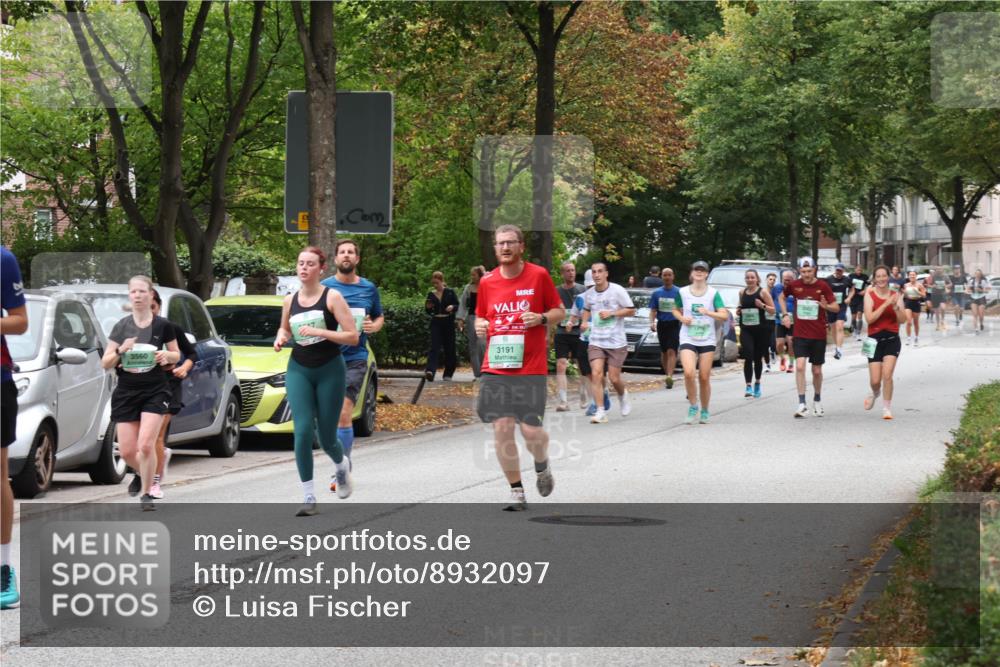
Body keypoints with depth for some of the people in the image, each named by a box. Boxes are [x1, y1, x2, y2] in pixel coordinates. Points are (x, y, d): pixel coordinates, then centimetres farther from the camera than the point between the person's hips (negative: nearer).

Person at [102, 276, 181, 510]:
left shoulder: (162, 325, -1)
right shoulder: (122, 327, 2)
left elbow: (177, 355, 12)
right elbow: (105, 363, 2)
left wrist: (167, 355, -11)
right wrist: (120, 351, -17)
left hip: (155, 391, -2)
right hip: (126, 392, 2)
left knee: (146, 444, -16)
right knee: (127, 450, 0)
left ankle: (146, 493, 2)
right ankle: (142, 474, 35)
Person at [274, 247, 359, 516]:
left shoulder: (332, 297, -8)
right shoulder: (290, 300, 5)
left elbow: (353, 336, -12)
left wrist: (319, 332, -21)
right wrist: (281, 337, 3)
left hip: (330, 370, -3)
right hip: (299, 370, 3)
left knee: (327, 438, 3)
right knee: (303, 431, -13)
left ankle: (341, 465, 41)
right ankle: (308, 498, -8)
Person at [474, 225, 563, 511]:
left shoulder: (539, 275, 0)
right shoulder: (487, 282, 7)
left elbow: (559, 311, 7)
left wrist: (542, 318, -12)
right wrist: (479, 325, -2)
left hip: (530, 367, -3)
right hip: (495, 367, 3)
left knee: (531, 430, -9)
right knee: (501, 428, -5)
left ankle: (542, 467, 26)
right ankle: (517, 491, 8)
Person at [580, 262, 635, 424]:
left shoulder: (617, 291, -6)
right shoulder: (589, 294, 6)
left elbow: (631, 310, -3)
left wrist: (611, 313, -15)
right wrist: (585, 322, 6)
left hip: (616, 343, -3)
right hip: (596, 342, 3)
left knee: (614, 378, 0)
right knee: (596, 374, -14)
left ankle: (623, 395, 35)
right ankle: (601, 412, -12)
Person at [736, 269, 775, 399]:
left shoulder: (762, 292, -3)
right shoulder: (742, 293, 8)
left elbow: (773, 310, -2)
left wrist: (762, 305, -20)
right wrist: (738, 311, 3)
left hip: (760, 329, -1)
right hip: (746, 329, 1)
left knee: (758, 358, 10)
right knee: (748, 356, -15)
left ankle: (757, 384, 31)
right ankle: (748, 387, -19)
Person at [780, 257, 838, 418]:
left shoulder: (823, 286, -5)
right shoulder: (794, 285, -1)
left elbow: (836, 307, -4)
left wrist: (826, 306, -26)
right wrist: (785, 314, 6)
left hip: (818, 335, 0)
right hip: (800, 334, 0)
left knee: (817, 371, 10)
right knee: (800, 366, -17)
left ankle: (817, 400, 34)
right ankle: (802, 404, -17)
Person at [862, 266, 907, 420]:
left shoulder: (895, 295, 3)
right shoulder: (870, 295, -2)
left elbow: (903, 320, 0)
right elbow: (869, 318, -15)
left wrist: (896, 307, -16)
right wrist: (885, 304, -20)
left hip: (892, 339, 0)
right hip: (875, 339, 0)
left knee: (887, 375, -14)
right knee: (875, 380, 1)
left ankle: (887, 408, 0)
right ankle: (875, 393, 37)